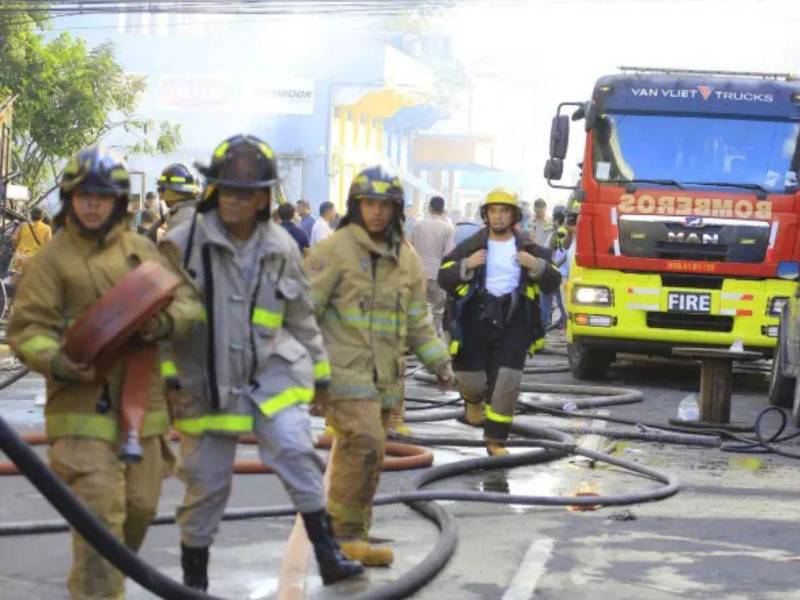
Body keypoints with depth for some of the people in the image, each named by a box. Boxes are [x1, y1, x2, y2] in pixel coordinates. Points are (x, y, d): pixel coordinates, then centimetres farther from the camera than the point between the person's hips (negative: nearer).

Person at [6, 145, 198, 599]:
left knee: (141, 506, 15)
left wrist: (165, 322, -13)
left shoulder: (143, 250, 10)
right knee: (99, 511, -13)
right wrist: (57, 363, -25)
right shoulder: (53, 259, -2)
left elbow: (186, 301, 10)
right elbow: (27, 328, -5)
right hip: (83, 407, -5)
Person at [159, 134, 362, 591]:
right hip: (207, 382, -1)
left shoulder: (281, 248, 3)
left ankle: (328, 553, -14)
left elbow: (302, 314, 16)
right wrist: (163, 369, -7)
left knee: (295, 449, -20)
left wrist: (319, 366, 21)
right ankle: (194, 577, 22)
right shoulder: (183, 244, -7)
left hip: (272, 373, 1)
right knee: (207, 482, 5)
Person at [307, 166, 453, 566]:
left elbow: (417, 320, 23)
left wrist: (438, 360, 15)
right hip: (344, 368, -6)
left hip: (385, 376, 6)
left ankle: (353, 536, 17)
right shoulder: (334, 251, -5)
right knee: (364, 442, -20)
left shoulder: (406, 259, 15)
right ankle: (345, 533, -11)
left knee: (363, 454, 9)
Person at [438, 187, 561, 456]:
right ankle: (474, 399, 40)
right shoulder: (471, 246, 5)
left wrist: (536, 266, -13)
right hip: (476, 317, 0)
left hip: (513, 321, 0)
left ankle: (496, 440, 5)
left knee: (507, 382, -6)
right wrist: (466, 266, -17)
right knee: (469, 376, 1)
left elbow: (552, 283, 7)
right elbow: (444, 278, 2)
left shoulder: (529, 249, 8)